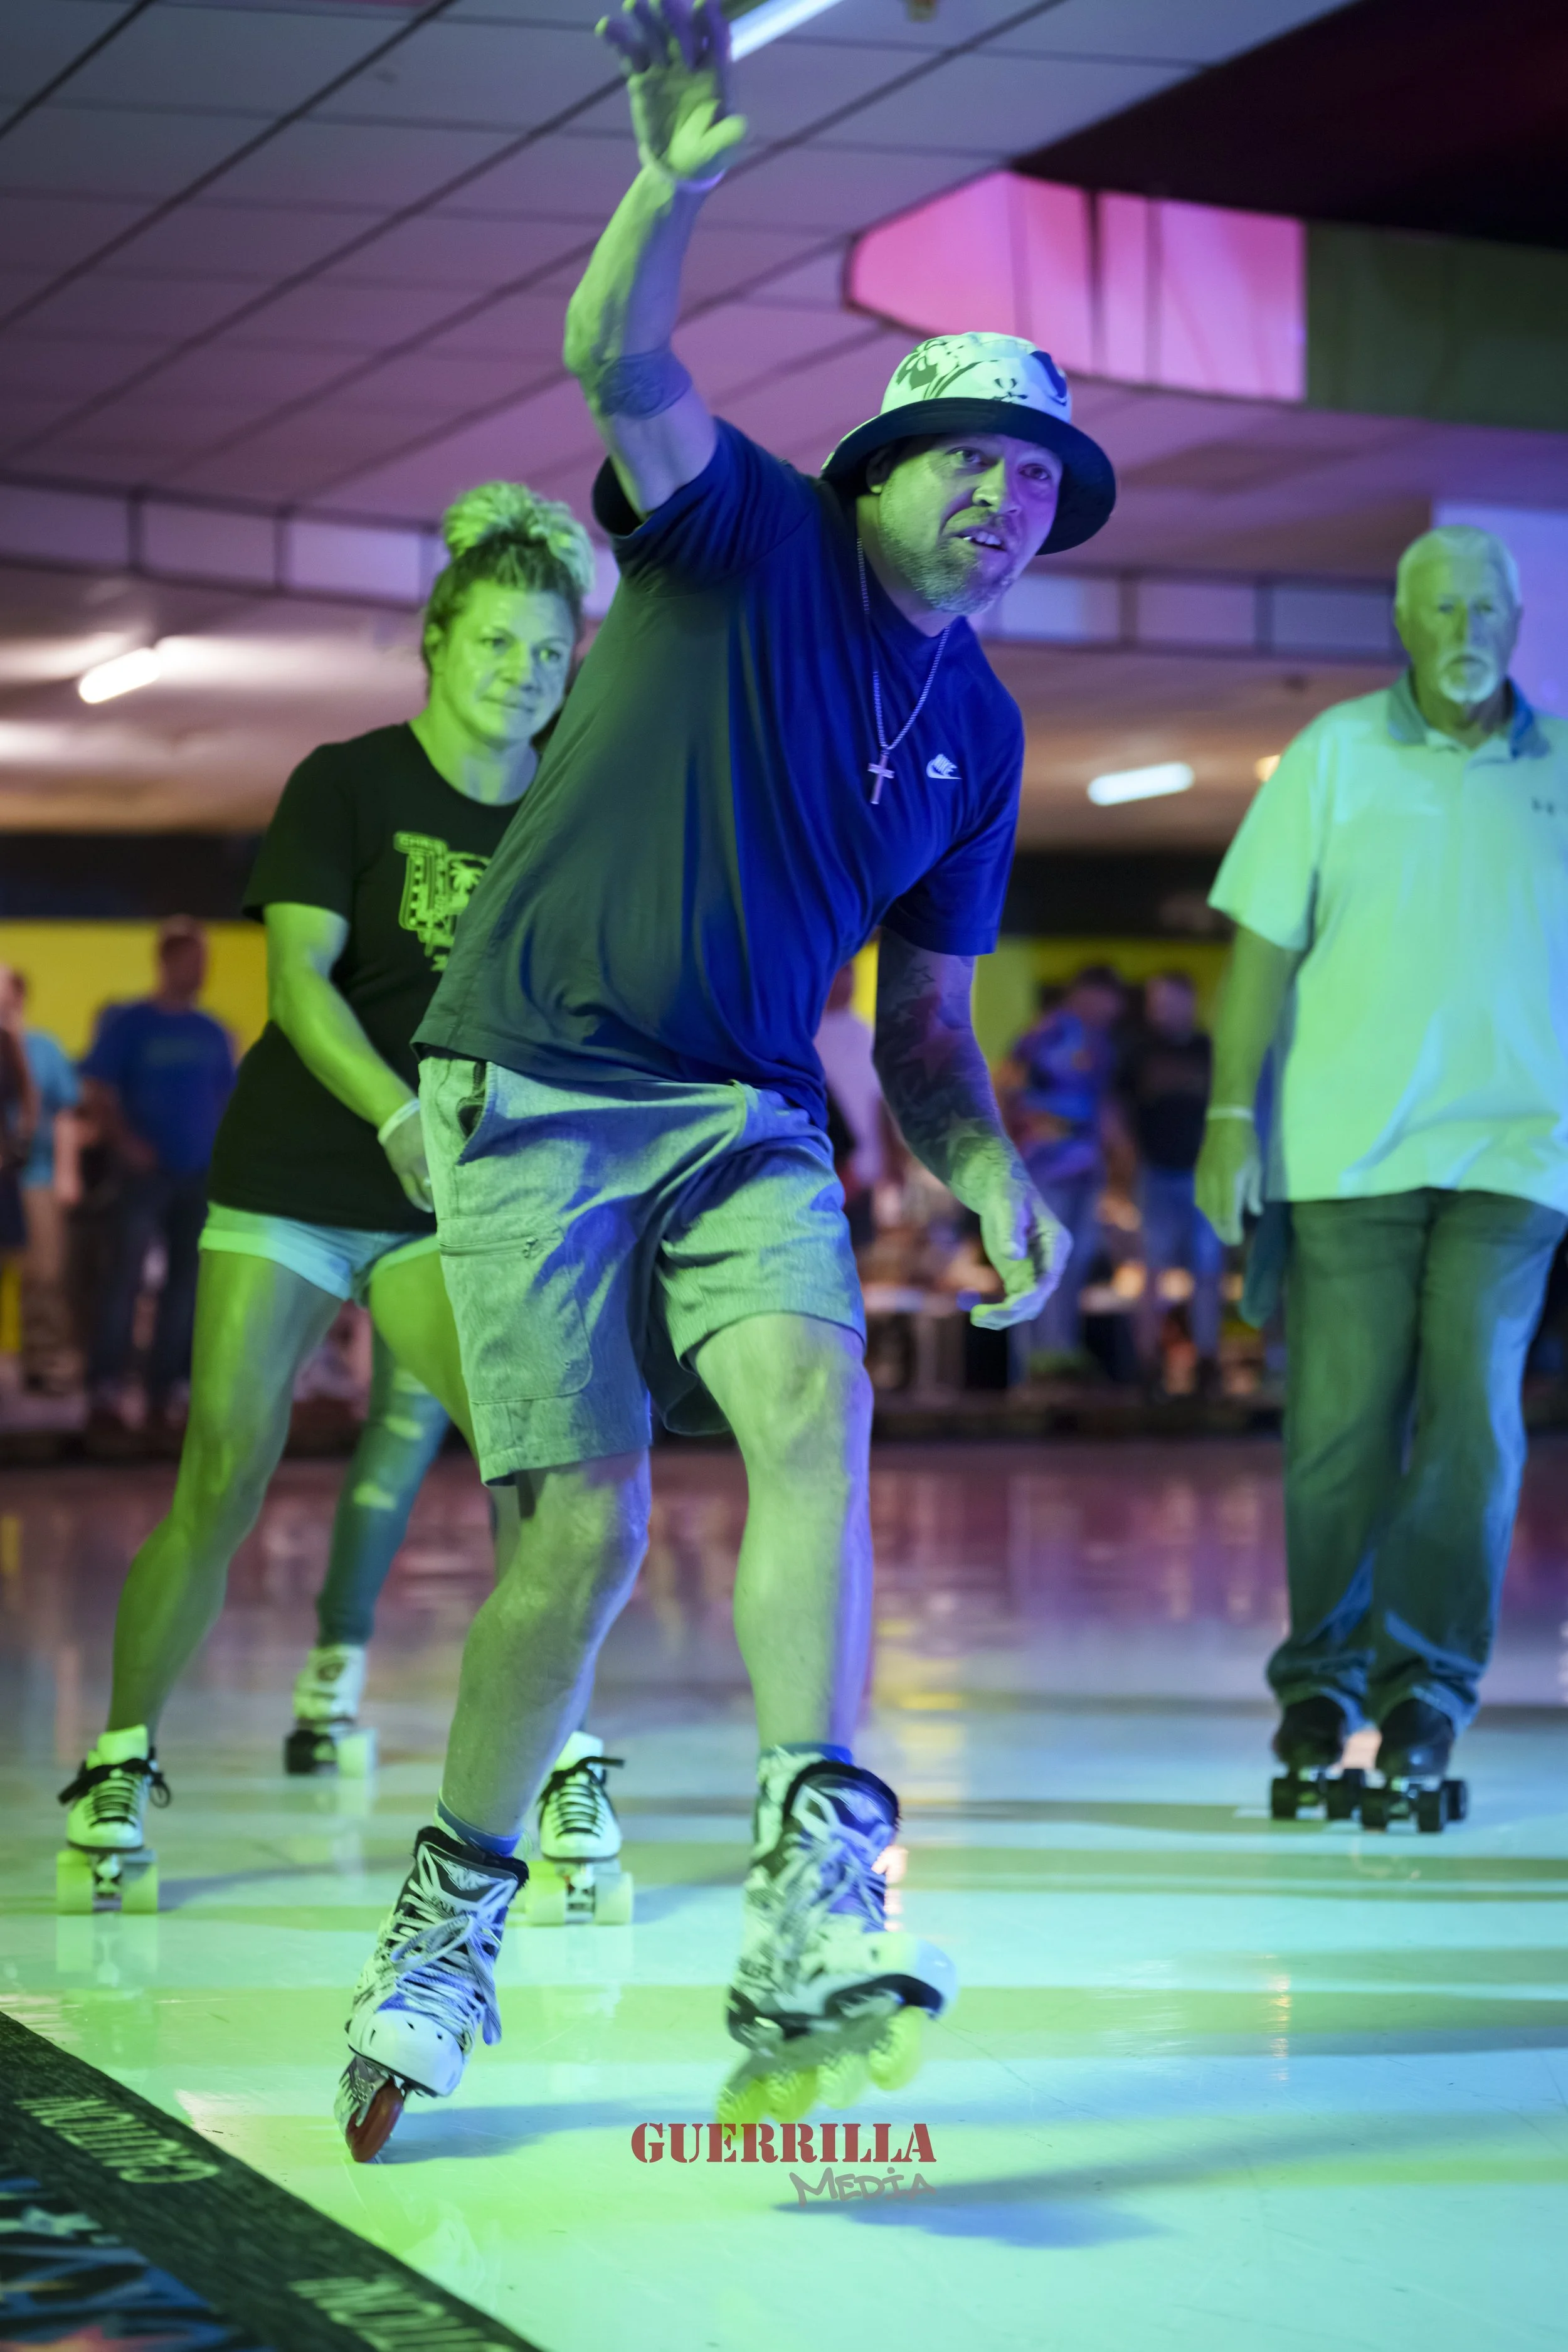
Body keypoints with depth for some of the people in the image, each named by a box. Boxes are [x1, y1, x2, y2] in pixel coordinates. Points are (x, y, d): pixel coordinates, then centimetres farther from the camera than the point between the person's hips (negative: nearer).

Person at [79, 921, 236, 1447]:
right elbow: (98, 1093, -5)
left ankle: (163, 1397, 11)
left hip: (200, 1176, 5)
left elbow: (228, 1101, 15)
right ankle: (106, 1398, -14)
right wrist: (125, 1144, -17)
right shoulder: (127, 1024, -2)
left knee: (187, 1283, 5)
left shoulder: (213, 1034, 10)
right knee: (125, 1279, -11)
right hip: (145, 1172, -5)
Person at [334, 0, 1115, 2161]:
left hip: (747, 1115, 4)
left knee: (812, 1394, -26)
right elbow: (620, 370, -21)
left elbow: (921, 1013, 17)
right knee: (583, 1531, -9)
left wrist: (988, 1172, -1)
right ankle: (451, 1930, 15)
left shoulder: (978, 734, 12)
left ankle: (810, 1920, -36)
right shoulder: (747, 539, -1)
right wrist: (676, 179, -38)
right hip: (536, 1088, -4)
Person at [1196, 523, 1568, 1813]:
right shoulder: (1337, 753, 4)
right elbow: (1265, 943, 1)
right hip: (1348, 1147, -1)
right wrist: (1231, 1115, -5)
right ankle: (1322, 1677, 14)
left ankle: (1431, 1678, 2)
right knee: (1341, 1420, 1)